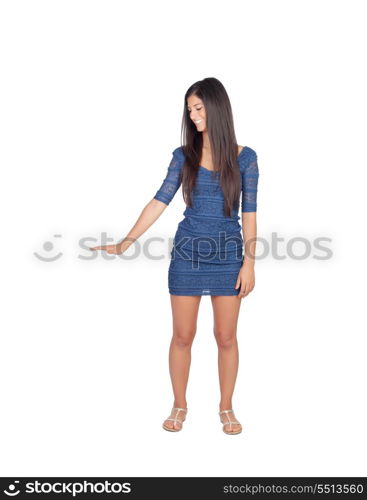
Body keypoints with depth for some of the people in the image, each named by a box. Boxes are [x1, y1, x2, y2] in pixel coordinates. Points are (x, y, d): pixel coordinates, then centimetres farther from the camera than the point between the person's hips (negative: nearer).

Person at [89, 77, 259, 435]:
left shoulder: (244, 157, -1)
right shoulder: (184, 156, 1)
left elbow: (249, 213, -1)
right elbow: (160, 201, -2)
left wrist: (249, 262, -6)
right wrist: (125, 243, -8)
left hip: (228, 254, -1)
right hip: (187, 253, 1)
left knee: (226, 337, 7)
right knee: (182, 336, 7)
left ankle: (226, 408, 25)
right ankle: (179, 406, 26)